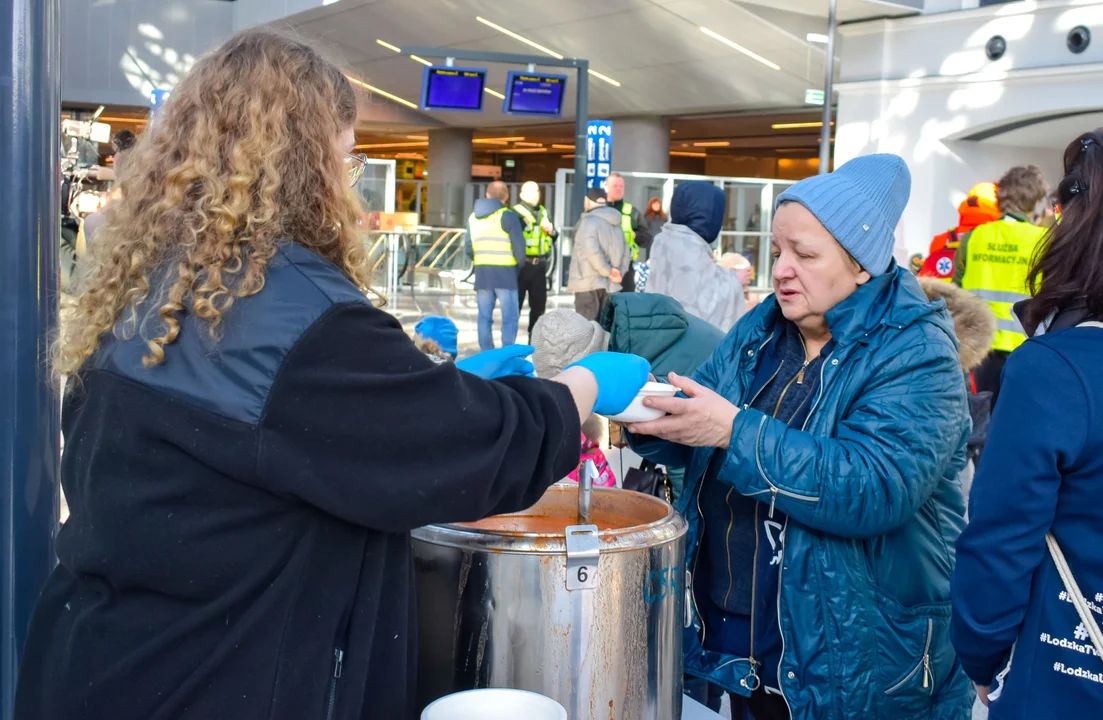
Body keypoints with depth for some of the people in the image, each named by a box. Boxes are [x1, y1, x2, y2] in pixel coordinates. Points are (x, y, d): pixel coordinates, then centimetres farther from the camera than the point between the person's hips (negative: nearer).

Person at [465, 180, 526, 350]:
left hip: (481, 272, 5)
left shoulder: (473, 217, 12)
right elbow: (519, 246, -8)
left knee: (484, 317, 9)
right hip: (505, 272, -5)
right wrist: (520, 265, 8)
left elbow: (468, 248, 13)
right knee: (510, 317, -2)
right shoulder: (508, 216, -6)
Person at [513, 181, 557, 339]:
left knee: (539, 303, 12)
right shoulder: (516, 212, -6)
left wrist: (551, 231, 2)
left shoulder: (544, 212, 16)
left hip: (539, 266, 7)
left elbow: (555, 237, 22)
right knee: (516, 303, -2)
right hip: (522, 265, -7)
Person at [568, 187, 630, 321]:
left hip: (589, 284, -7)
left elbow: (592, 250, -22)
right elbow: (626, 253, 16)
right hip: (610, 286, 7)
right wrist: (619, 274, 6)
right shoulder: (615, 224, 16)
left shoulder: (589, 221, -9)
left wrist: (608, 271, -13)